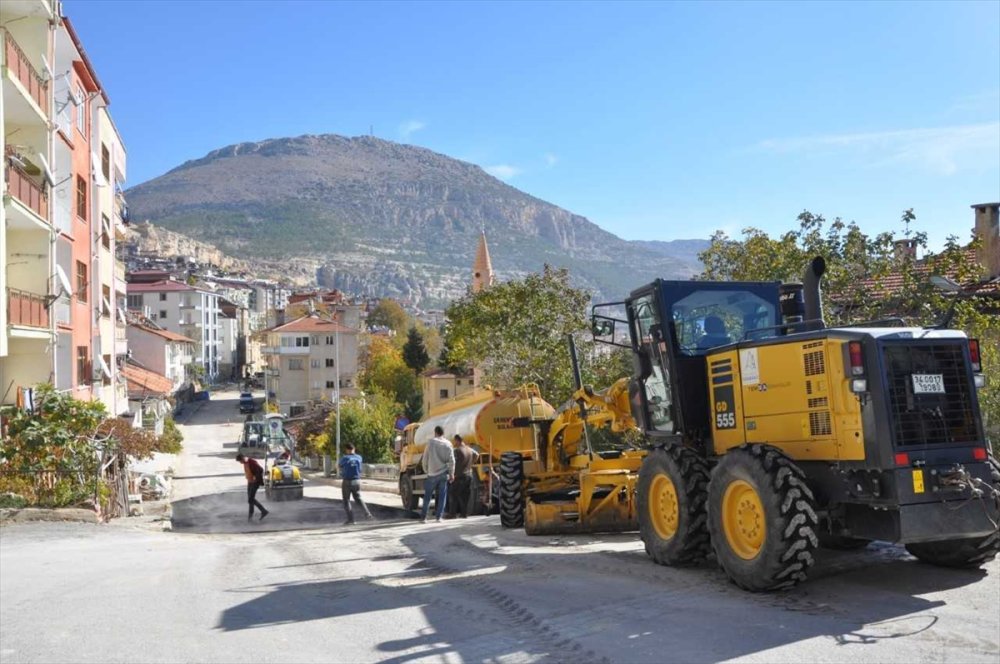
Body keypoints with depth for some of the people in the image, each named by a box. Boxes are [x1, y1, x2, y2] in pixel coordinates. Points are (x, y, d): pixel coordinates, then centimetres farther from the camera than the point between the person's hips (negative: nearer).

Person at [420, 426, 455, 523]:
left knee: (427, 496, 7)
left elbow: (425, 458, 0)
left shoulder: (430, 442, -2)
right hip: (444, 473, 0)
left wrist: (426, 470, 13)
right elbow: (451, 460, -4)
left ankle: (423, 517, 7)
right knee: (442, 496, 7)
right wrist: (452, 474, 3)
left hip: (432, 473, 0)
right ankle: (439, 516, 5)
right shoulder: (448, 444, 0)